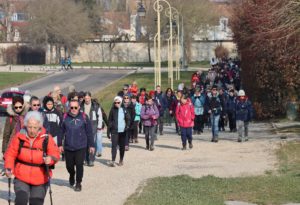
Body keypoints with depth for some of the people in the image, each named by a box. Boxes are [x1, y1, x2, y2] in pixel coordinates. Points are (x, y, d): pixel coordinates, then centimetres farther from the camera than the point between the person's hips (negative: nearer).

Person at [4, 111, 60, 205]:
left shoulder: (47, 138, -8)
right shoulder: (19, 137, -6)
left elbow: (55, 153, -9)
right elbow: (10, 154, 0)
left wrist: (51, 158, -32)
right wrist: (9, 168, -15)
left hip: (40, 180, 1)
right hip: (21, 178, 0)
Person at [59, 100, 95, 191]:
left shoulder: (84, 117, -2)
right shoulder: (65, 117, 0)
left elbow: (89, 132, 2)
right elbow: (61, 131, 4)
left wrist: (91, 145, 4)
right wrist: (60, 144, 3)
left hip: (81, 147, -1)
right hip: (68, 147, 2)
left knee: (79, 165, -7)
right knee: (69, 165, 9)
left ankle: (78, 183, 10)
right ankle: (72, 176, 41)